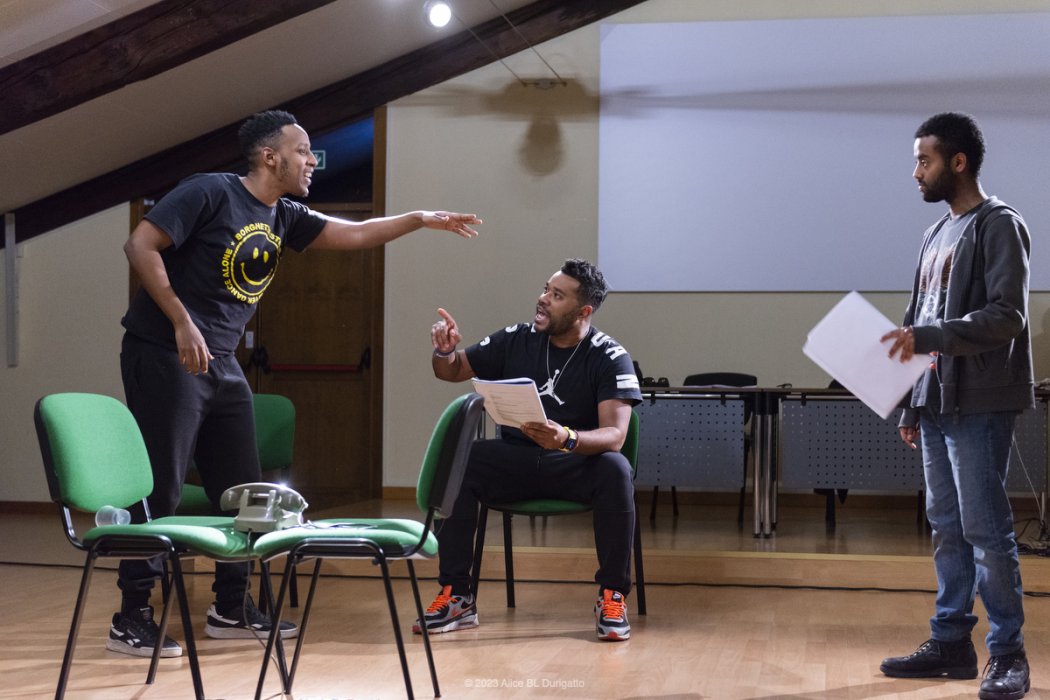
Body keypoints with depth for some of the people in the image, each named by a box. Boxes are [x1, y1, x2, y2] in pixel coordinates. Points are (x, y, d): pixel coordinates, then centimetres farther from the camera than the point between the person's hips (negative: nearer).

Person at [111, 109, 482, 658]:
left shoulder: (284, 218, 11)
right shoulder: (210, 193, -12)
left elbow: (354, 234, 16)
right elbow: (141, 245, -15)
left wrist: (420, 219, 7)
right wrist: (182, 322, -19)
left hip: (221, 364, 8)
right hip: (165, 357, -8)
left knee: (242, 489, 9)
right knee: (159, 489, -6)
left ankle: (231, 608, 22)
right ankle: (131, 618, 3)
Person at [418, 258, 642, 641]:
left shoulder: (610, 358, -10)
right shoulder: (516, 340, 1)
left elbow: (614, 434, -21)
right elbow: (453, 371, 11)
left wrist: (566, 438, -42)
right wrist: (445, 350, -14)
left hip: (577, 463, -3)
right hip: (515, 461, 3)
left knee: (616, 469, -35)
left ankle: (612, 597, -18)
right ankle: (456, 597, -17)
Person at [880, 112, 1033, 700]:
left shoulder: (999, 226, -6)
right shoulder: (938, 234, 18)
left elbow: (1008, 316, -17)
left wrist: (928, 336, -26)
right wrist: (913, 407, 16)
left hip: (980, 406, -8)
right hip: (937, 404, 8)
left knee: (986, 530, -6)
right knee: (948, 528, 11)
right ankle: (951, 642, 18)